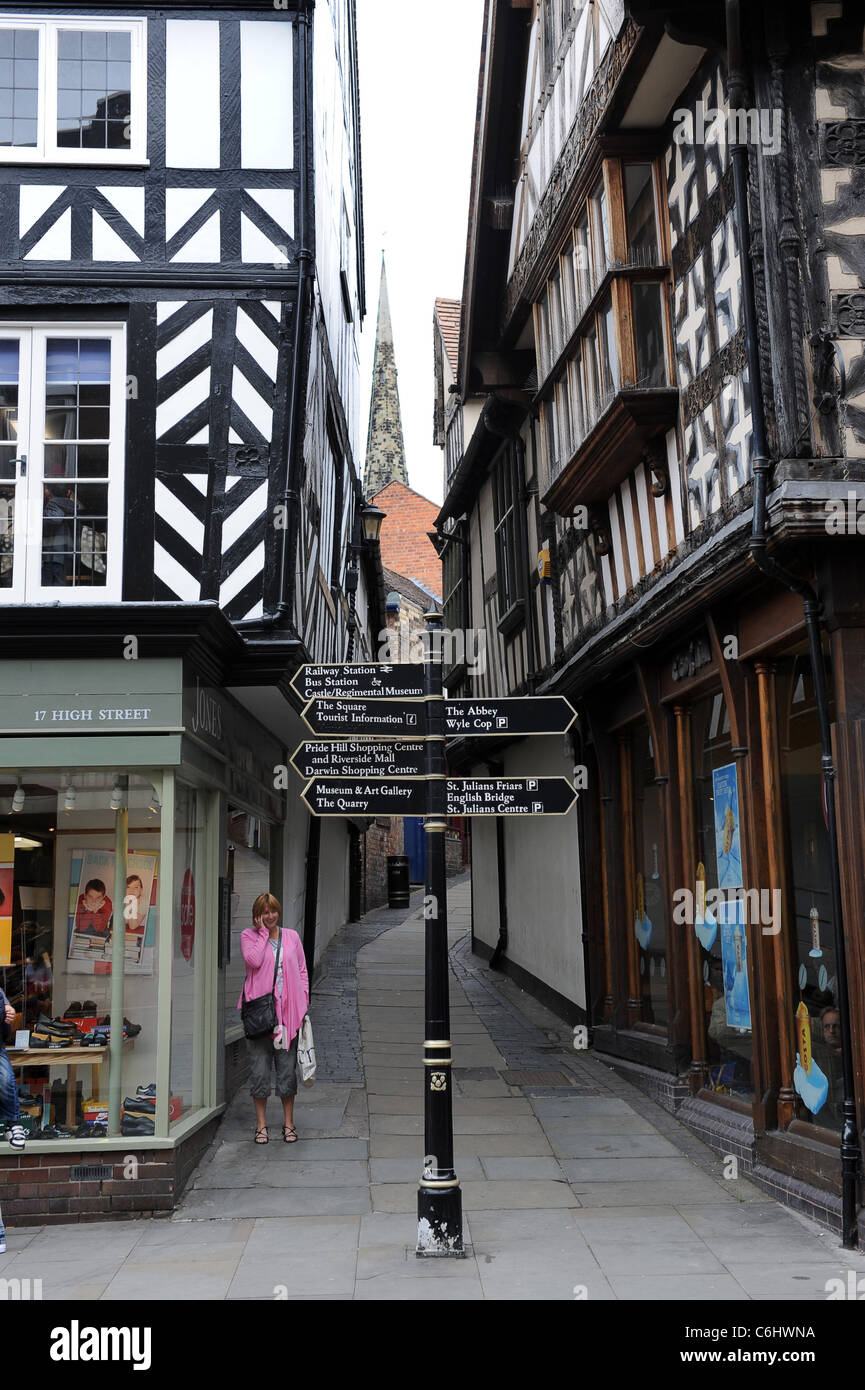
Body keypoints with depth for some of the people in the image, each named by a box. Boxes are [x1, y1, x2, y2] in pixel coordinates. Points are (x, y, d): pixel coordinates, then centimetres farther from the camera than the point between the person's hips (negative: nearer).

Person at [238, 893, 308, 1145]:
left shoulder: (291, 936, 11)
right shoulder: (248, 935, 3)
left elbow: (302, 970, 13)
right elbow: (254, 960, -17)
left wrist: (303, 1002, 4)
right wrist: (263, 932, -9)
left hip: (288, 1010, 2)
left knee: (287, 1067, 6)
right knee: (260, 1069, 2)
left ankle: (288, 1123, 17)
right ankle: (261, 1124, 14)